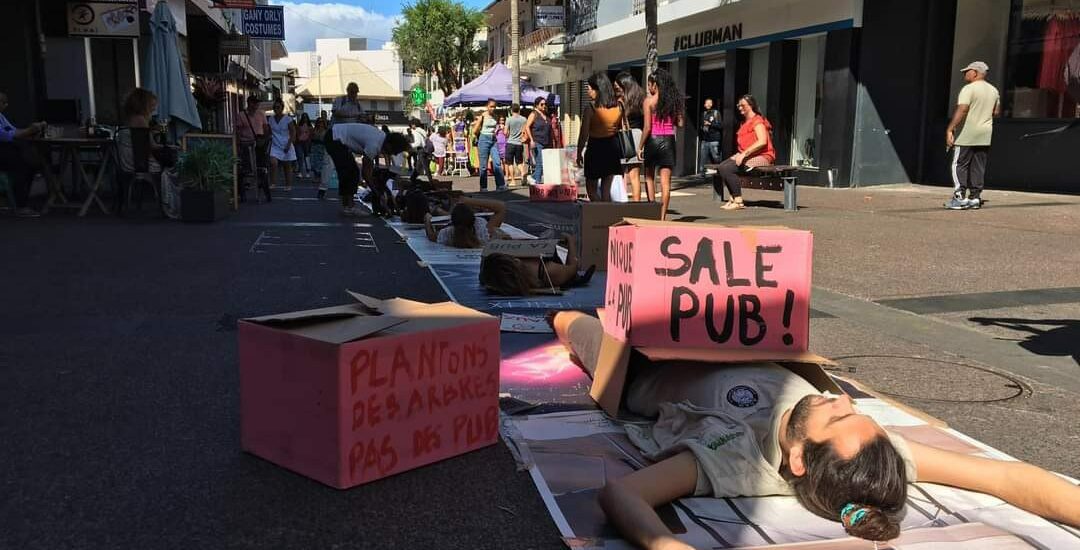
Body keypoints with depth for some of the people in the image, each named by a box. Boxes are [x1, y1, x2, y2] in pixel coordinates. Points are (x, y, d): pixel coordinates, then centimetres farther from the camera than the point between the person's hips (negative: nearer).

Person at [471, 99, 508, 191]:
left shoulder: (495, 116, 8)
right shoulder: (482, 116, -6)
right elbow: (475, 131, -4)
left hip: (493, 140, 4)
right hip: (484, 140, -4)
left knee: (497, 163, -7)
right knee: (483, 165, -1)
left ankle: (500, 185, -7)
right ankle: (483, 187, 6)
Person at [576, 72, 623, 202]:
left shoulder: (590, 108, -15)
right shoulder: (618, 106, 0)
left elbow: (584, 134, -14)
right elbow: (621, 128, 7)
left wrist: (579, 153, -5)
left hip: (596, 148, -5)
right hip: (612, 147, 5)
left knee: (591, 187, 8)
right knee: (606, 187, 13)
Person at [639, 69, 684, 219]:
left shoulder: (649, 100, -7)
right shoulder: (674, 100, 3)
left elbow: (647, 127, -10)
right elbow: (679, 123, 3)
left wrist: (640, 147, -4)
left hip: (653, 139, -3)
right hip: (669, 140, 3)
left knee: (649, 177, 15)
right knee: (665, 181, 4)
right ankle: (662, 215, 4)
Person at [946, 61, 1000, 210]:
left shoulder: (969, 89, -11)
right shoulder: (993, 90, 13)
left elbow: (962, 110, -20)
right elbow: (996, 111, 17)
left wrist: (950, 129, -20)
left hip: (967, 135, -7)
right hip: (985, 136, 7)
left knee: (959, 165, -3)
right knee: (978, 167, 10)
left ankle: (959, 198, -8)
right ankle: (975, 198, 11)